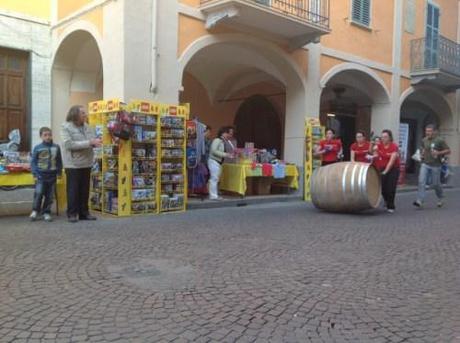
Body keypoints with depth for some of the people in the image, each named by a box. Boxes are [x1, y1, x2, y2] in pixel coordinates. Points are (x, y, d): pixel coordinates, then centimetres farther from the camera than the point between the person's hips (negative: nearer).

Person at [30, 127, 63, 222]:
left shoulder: (56, 147, 3)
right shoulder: (37, 148, -3)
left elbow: (59, 161, 11)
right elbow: (33, 162, 1)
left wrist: (59, 172, 9)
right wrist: (35, 174, -6)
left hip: (52, 175, 2)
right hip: (41, 175, -2)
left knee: (49, 195, 7)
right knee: (39, 193, -10)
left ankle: (46, 212, 18)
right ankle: (35, 211, 8)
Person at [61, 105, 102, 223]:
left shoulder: (87, 127, 9)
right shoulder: (66, 127, -9)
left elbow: (94, 139, 12)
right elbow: (69, 144, -20)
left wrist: (96, 142, -14)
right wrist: (89, 143, -24)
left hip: (86, 163, 6)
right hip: (73, 164, -6)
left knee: (85, 190, 11)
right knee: (73, 190, 3)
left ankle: (84, 212, 21)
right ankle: (72, 213, 13)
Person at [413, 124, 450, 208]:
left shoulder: (439, 140, -8)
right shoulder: (424, 140, 5)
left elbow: (448, 150, -6)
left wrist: (438, 153, -19)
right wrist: (422, 153, 6)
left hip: (435, 166, -3)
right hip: (425, 164, 3)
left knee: (435, 184, 8)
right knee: (421, 182, -10)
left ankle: (441, 198, 35)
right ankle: (419, 201, -12)